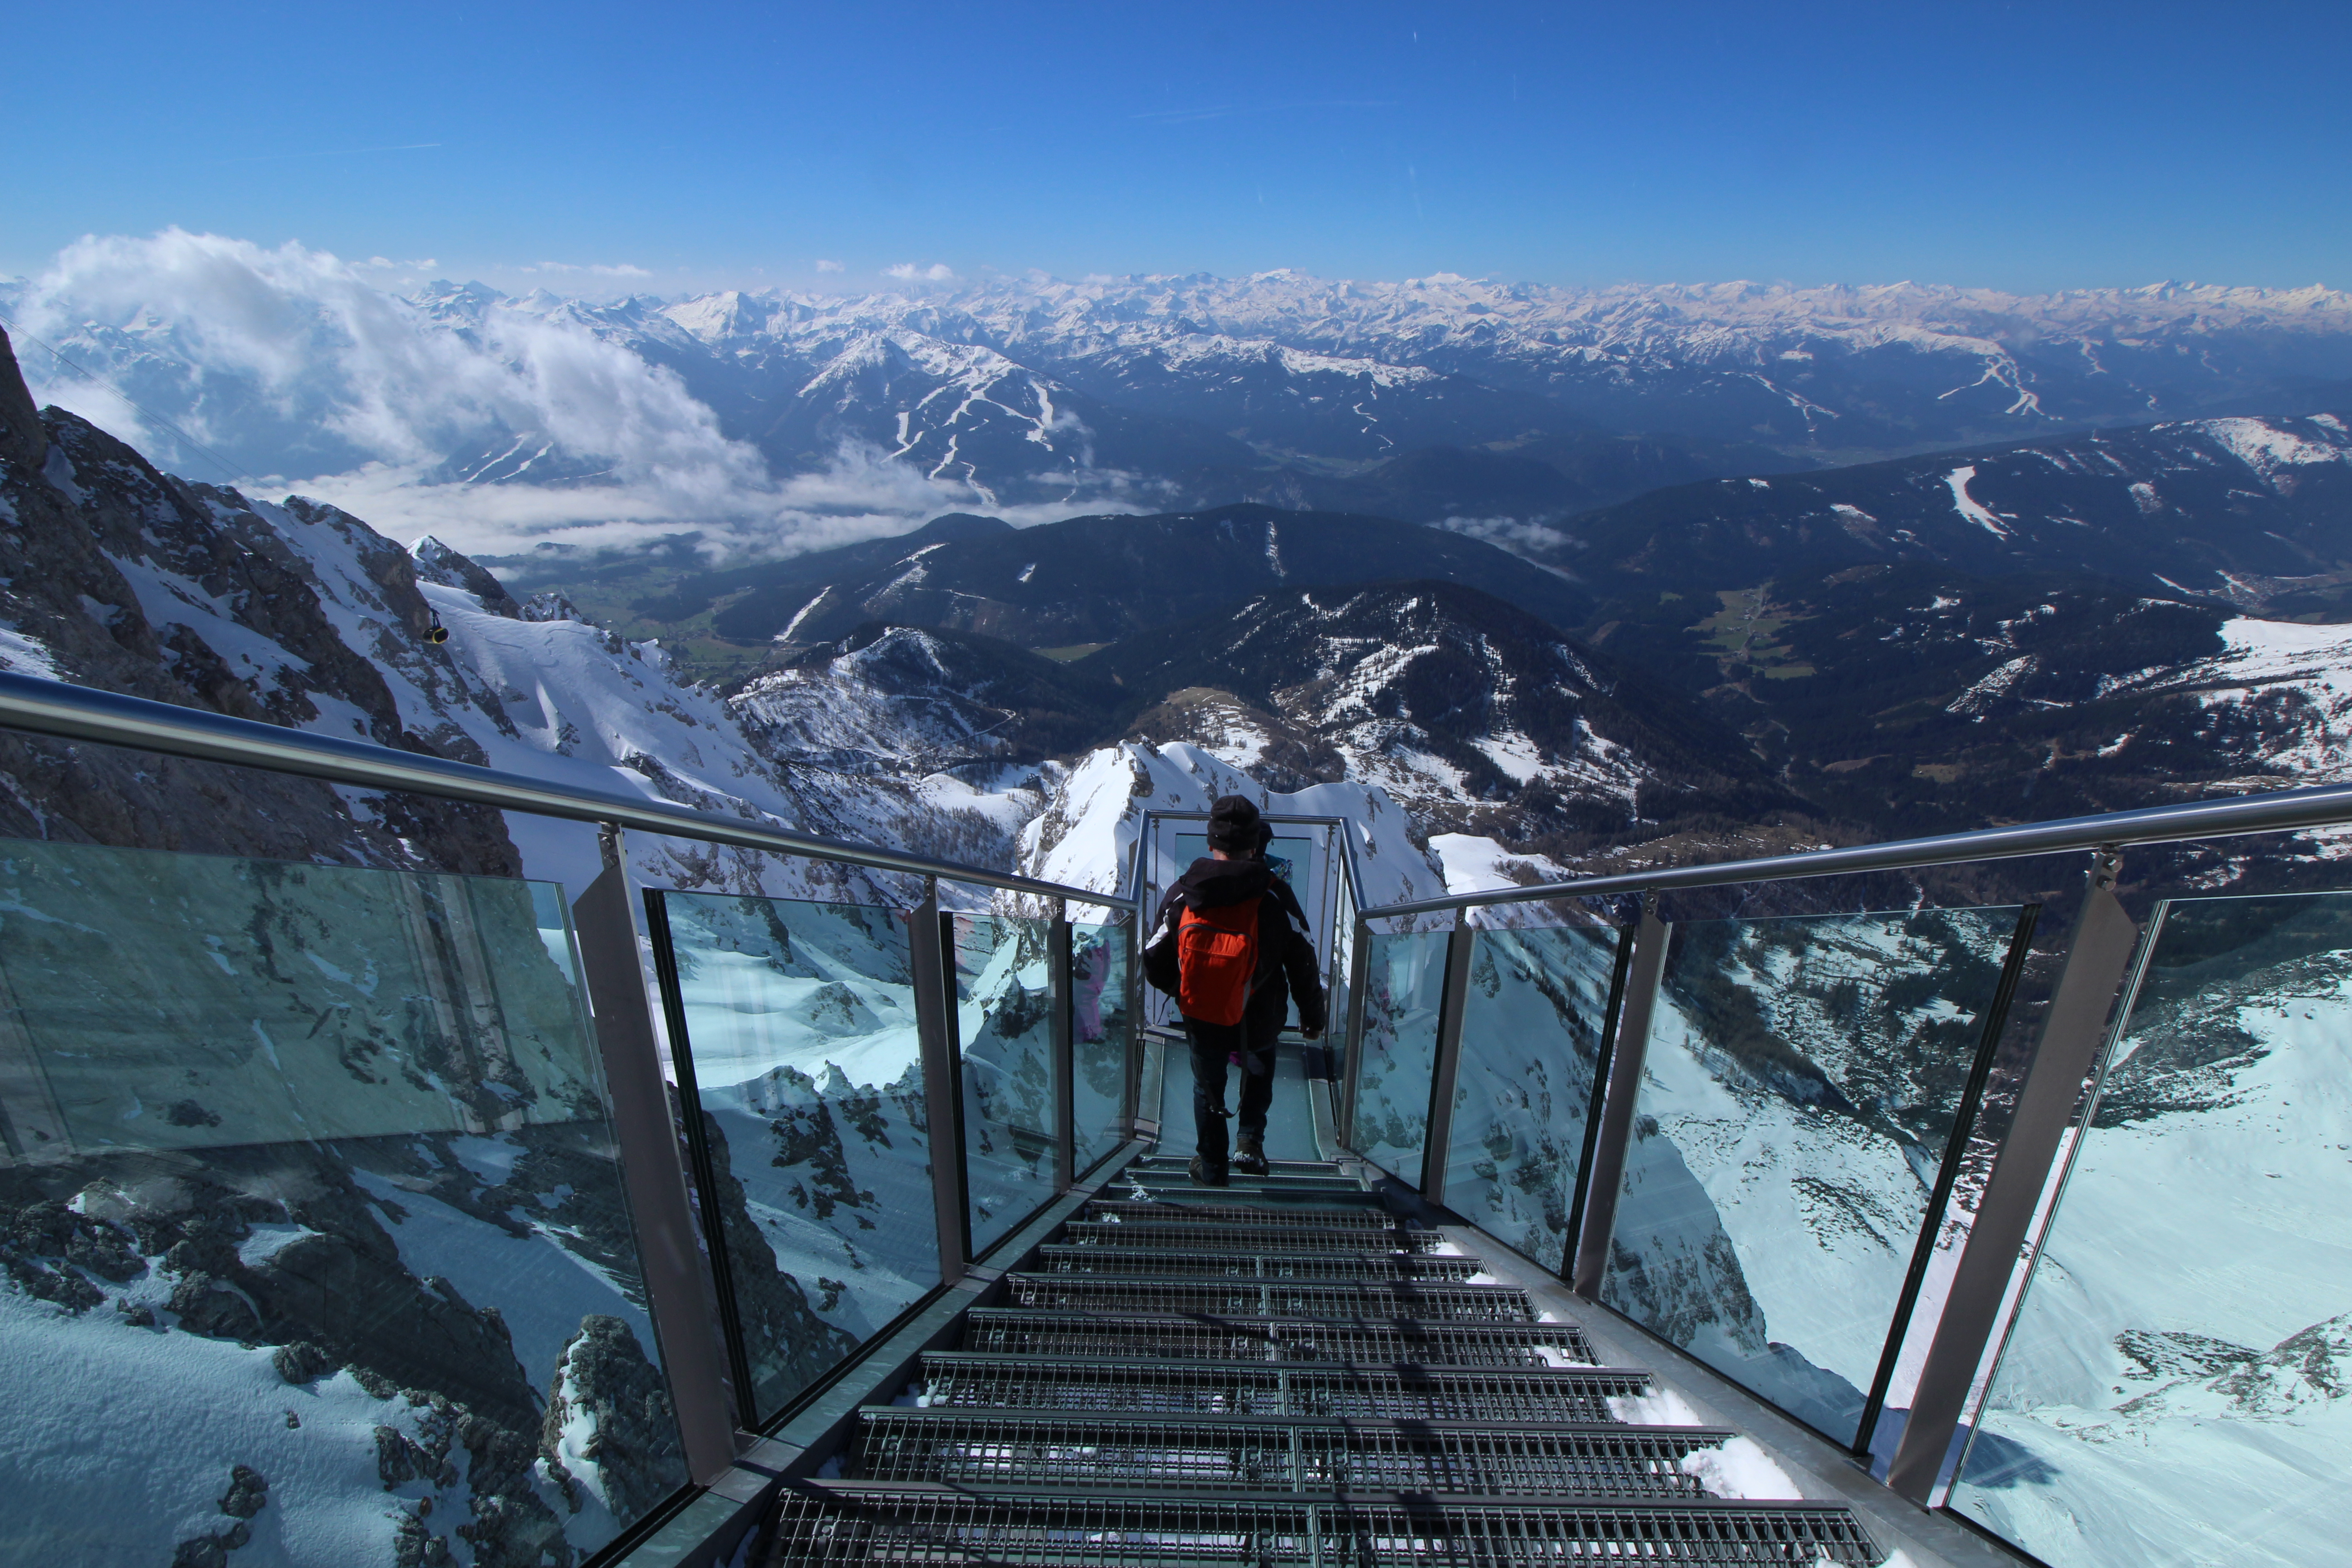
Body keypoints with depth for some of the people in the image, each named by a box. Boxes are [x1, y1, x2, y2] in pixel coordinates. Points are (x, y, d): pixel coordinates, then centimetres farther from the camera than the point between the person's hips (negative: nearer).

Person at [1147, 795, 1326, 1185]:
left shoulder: (1181, 894, -16)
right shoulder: (1277, 896, -20)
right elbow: (1303, 965, -9)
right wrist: (1313, 1016, 8)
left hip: (1203, 1024, 1)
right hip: (1261, 1022, 0)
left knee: (1208, 1089, 27)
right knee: (1260, 1069, 34)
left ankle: (1212, 1168, 41)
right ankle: (1250, 1140, 23)